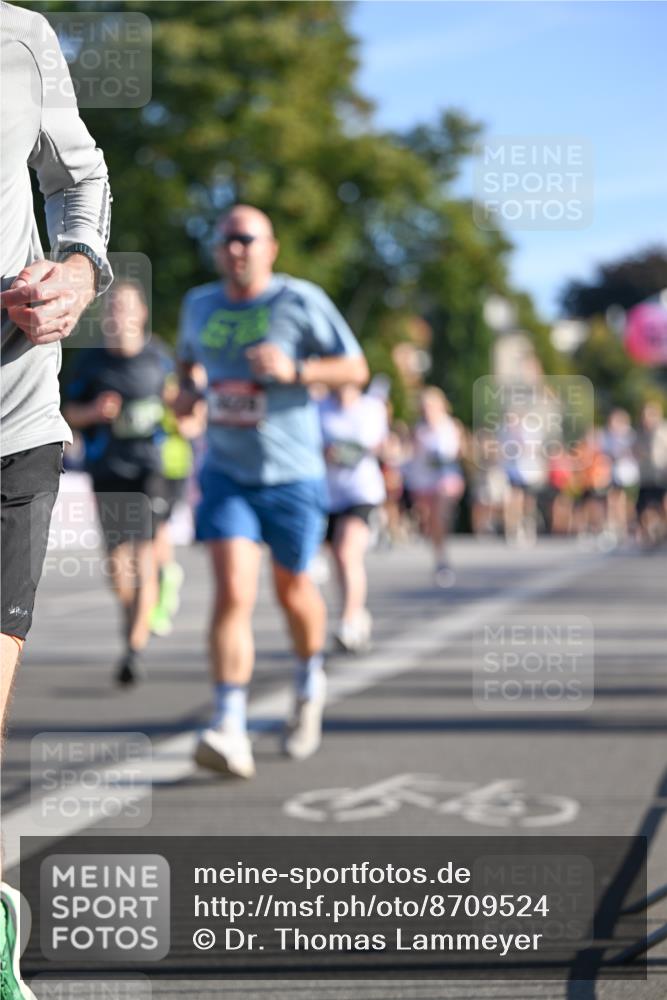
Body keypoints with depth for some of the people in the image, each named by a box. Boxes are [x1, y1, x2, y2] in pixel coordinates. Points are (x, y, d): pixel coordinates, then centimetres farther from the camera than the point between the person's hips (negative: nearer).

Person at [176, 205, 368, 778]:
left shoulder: (302, 301, -7)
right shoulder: (199, 304, 6)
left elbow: (356, 369, -4)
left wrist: (295, 370, -20)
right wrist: (187, 390, 3)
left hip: (292, 475, -2)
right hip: (226, 474, 2)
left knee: (292, 589, 14)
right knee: (232, 594, -15)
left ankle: (311, 684, 45)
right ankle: (230, 731, -20)